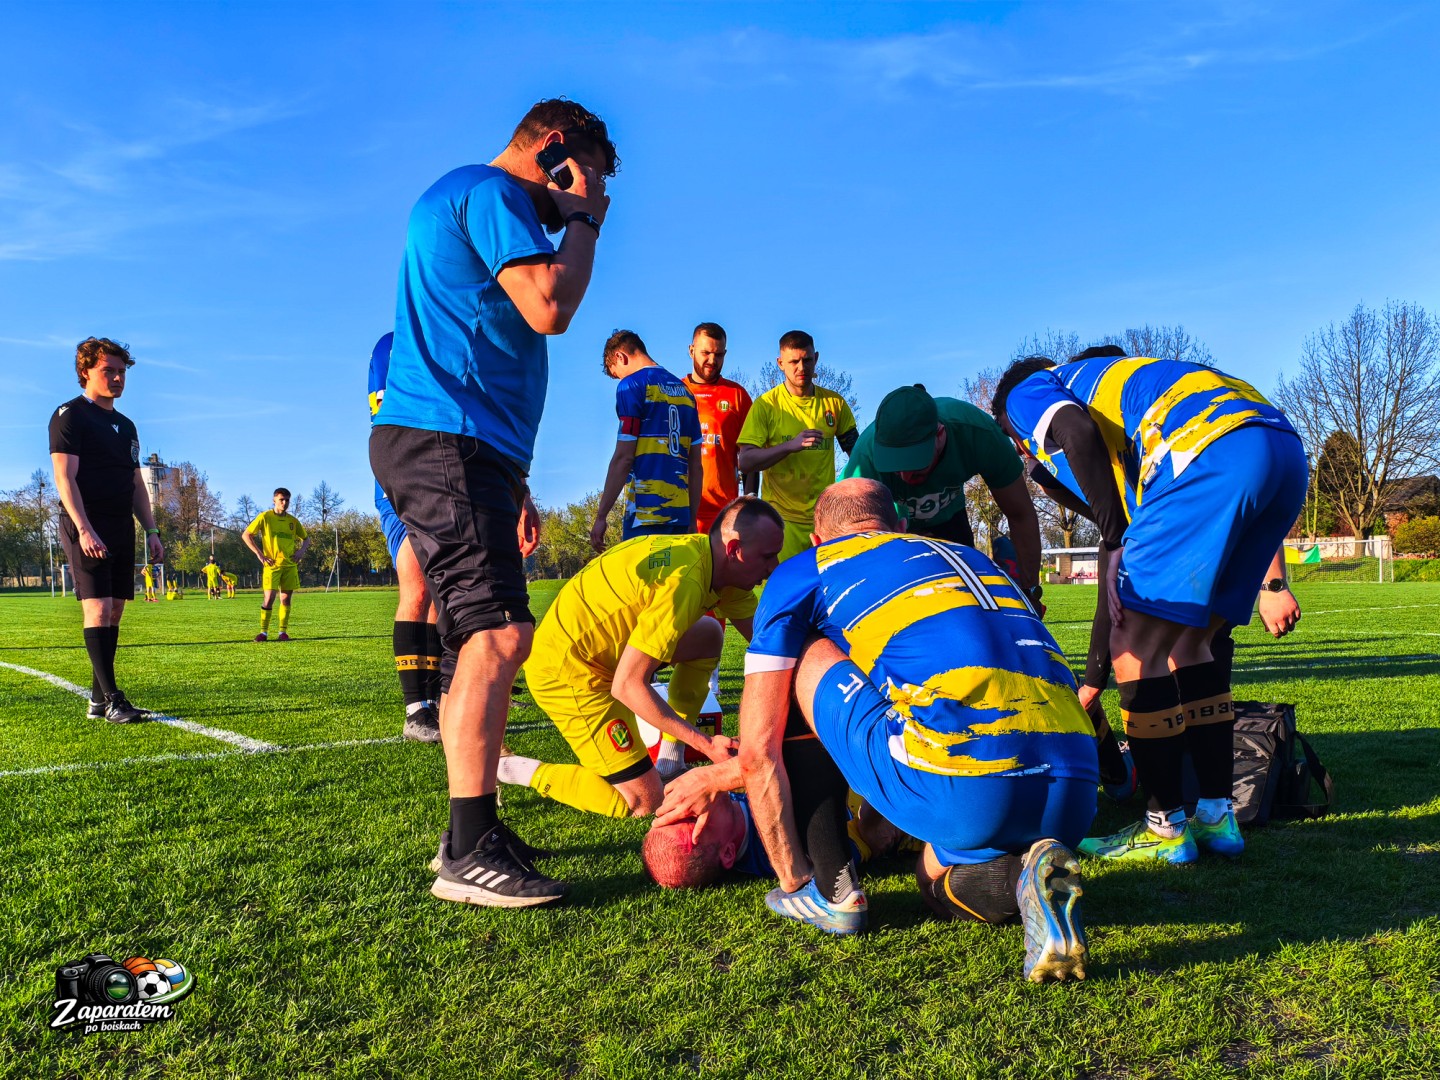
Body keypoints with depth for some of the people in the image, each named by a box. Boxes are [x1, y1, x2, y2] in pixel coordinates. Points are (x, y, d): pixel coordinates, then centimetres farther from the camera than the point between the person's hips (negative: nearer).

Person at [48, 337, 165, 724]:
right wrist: (84, 528, -23)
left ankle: (98, 700, 12)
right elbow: (64, 476, -12)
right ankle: (112, 699, -12)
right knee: (98, 609, -12)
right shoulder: (70, 416, -3)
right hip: (87, 528, -7)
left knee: (114, 613, 6)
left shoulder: (125, 426, 20)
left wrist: (151, 531, 14)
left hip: (121, 529, 8)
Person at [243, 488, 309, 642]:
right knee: (269, 597, -10)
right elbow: (245, 535, -1)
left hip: (290, 565, 3)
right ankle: (263, 632, 0)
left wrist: (301, 550, -1)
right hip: (272, 564, -3)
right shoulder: (264, 517, -2)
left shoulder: (293, 520, 9)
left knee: (286, 598, 3)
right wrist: (259, 554, -9)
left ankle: (283, 632, 9)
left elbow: (306, 539, 21)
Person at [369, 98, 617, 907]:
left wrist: (512, 479, 27)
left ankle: (474, 834, 15)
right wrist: (582, 220, 1)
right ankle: (470, 853, -14)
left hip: (458, 445, 11)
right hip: (446, 441, -11)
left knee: (480, 640, 9)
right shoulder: (493, 193, -3)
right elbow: (550, 308, -18)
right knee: (498, 633, -16)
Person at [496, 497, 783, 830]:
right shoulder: (685, 582, -29)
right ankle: (515, 770, 3)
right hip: (566, 670, -9)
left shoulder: (710, 556, 0)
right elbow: (627, 684, -28)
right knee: (645, 803, -4)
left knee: (709, 634, 11)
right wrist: (705, 743, -24)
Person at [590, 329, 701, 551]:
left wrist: (601, 516, -6)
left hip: (646, 513, -7)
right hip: (680, 513, 7)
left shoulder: (632, 385, -3)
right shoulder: (684, 390, 18)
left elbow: (623, 458, -9)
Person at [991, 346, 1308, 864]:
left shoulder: (1026, 393, 19)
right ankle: (1217, 817, 19)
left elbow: (1079, 432, -8)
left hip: (1211, 451, -9)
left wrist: (1117, 544, -3)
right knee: (1186, 643, 18)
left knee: (1135, 646, 0)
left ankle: (1164, 828, 6)